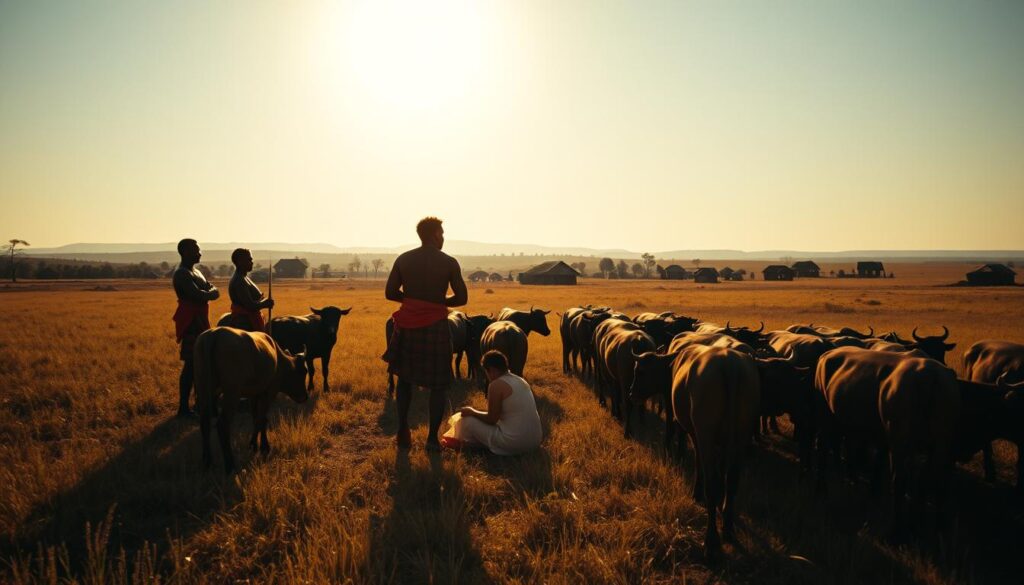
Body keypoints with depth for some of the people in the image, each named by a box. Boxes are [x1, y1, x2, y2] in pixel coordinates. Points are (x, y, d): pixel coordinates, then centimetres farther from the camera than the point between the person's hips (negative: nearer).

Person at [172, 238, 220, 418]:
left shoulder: (195, 271, 18)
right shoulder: (181, 274, -12)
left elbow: (215, 292, 12)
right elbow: (198, 295, -23)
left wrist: (208, 292, -9)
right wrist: (210, 293, -4)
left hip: (200, 320, 10)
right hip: (191, 321, -10)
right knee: (190, 364, -9)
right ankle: (183, 407, -6)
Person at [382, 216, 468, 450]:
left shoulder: (403, 260, 2)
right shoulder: (449, 263, -5)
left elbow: (390, 293, 1)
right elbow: (461, 298, -4)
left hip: (407, 325, 3)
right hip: (435, 326, -2)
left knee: (404, 379, 18)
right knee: (438, 385, 8)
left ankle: (403, 434, 18)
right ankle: (432, 438, 7)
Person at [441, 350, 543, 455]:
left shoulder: (496, 385, -13)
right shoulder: (521, 381, 11)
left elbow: (491, 419, -8)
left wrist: (472, 412, 8)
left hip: (513, 444, -8)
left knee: (467, 420, 4)